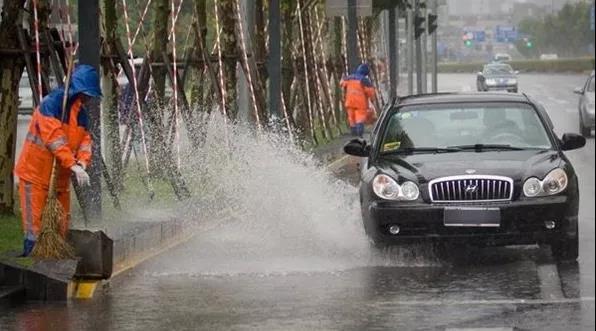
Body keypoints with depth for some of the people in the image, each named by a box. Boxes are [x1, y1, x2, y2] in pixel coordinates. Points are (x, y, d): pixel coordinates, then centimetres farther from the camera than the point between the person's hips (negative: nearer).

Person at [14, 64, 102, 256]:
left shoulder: (81, 113, 9)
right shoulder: (52, 104, -18)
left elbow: (84, 140, 4)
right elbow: (54, 139, -26)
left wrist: (82, 162, -18)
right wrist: (73, 165, -31)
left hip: (60, 177, 8)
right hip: (36, 174, -8)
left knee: (61, 227, 12)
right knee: (35, 225, -9)